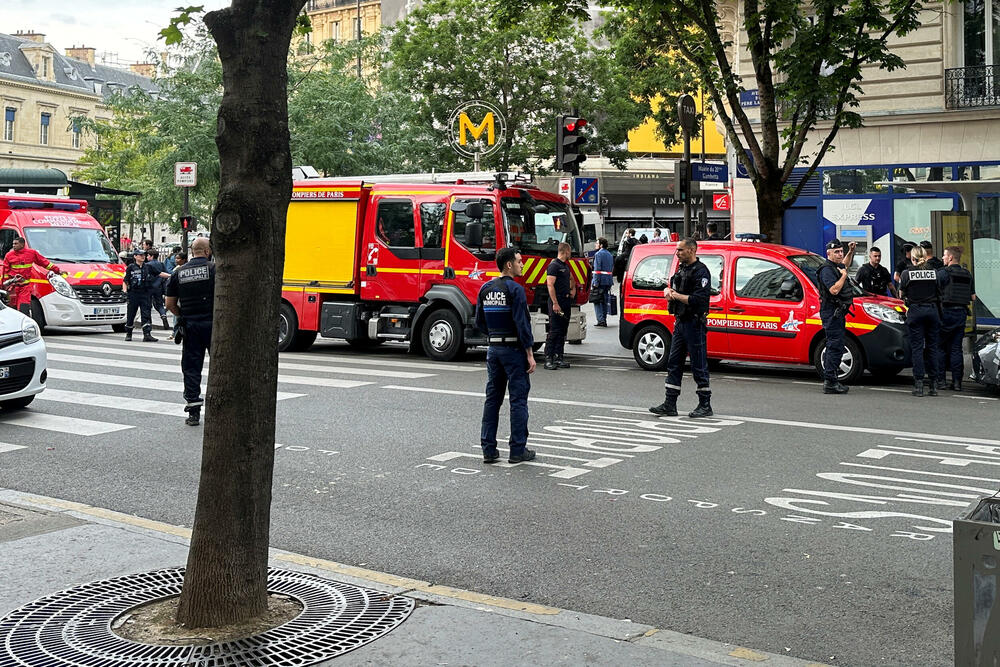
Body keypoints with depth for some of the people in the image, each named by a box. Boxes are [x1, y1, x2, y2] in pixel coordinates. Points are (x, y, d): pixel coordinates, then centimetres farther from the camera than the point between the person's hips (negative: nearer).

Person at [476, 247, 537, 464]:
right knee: (518, 399, 1)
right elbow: (522, 323, -17)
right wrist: (530, 355, -14)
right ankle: (518, 450, 3)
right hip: (514, 349, -7)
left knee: (492, 399, 10)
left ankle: (488, 449, 11)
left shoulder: (485, 289, 8)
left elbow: (479, 322, 12)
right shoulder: (515, 289, -14)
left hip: (493, 349, 7)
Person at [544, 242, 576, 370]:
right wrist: (555, 303, -23)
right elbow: (550, 285, -18)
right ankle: (548, 359, -9)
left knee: (563, 331, 9)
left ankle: (558, 358, 14)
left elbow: (571, 278, 40)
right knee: (554, 331, -10)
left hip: (566, 302, 9)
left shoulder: (566, 266, 18)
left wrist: (573, 289, 22)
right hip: (556, 302, -9)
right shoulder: (553, 265, -10)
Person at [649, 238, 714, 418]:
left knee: (699, 366, -3)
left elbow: (699, 299, -21)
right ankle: (669, 405, 12)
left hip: (694, 324, -9)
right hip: (680, 322, 9)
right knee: (674, 364, 8)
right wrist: (669, 292, 1)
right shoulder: (681, 269, 16)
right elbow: (672, 288, 24)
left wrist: (677, 296, -14)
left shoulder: (701, 271, -13)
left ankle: (705, 406, 6)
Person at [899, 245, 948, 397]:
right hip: (932, 310, 2)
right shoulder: (935, 273, 2)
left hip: (915, 312, -2)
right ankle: (934, 385, 8)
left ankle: (918, 384, -6)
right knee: (932, 347, 7)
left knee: (917, 347, -1)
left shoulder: (906, 273, -3)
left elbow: (902, 294, 5)